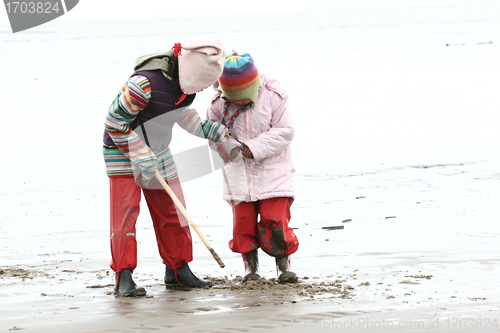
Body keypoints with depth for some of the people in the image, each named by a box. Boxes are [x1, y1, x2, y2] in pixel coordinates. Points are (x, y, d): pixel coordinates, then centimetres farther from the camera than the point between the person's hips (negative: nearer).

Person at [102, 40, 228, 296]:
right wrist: (142, 158, -26)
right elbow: (115, 122, -27)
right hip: (123, 151, -8)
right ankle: (123, 277, -9)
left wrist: (217, 132, 8)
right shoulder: (145, 84, -33)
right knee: (125, 210, -11)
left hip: (158, 151, 8)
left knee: (171, 209, 8)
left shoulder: (185, 81, -7)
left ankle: (177, 270, 19)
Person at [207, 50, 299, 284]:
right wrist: (229, 146, -17)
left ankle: (283, 263, 8)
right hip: (239, 174, 2)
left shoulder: (274, 98, -12)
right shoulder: (219, 105, -6)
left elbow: (285, 131, -11)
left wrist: (255, 147, -18)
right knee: (243, 221, 1)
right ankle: (250, 265, 16)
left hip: (271, 171, -2)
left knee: (275, 220, -7)